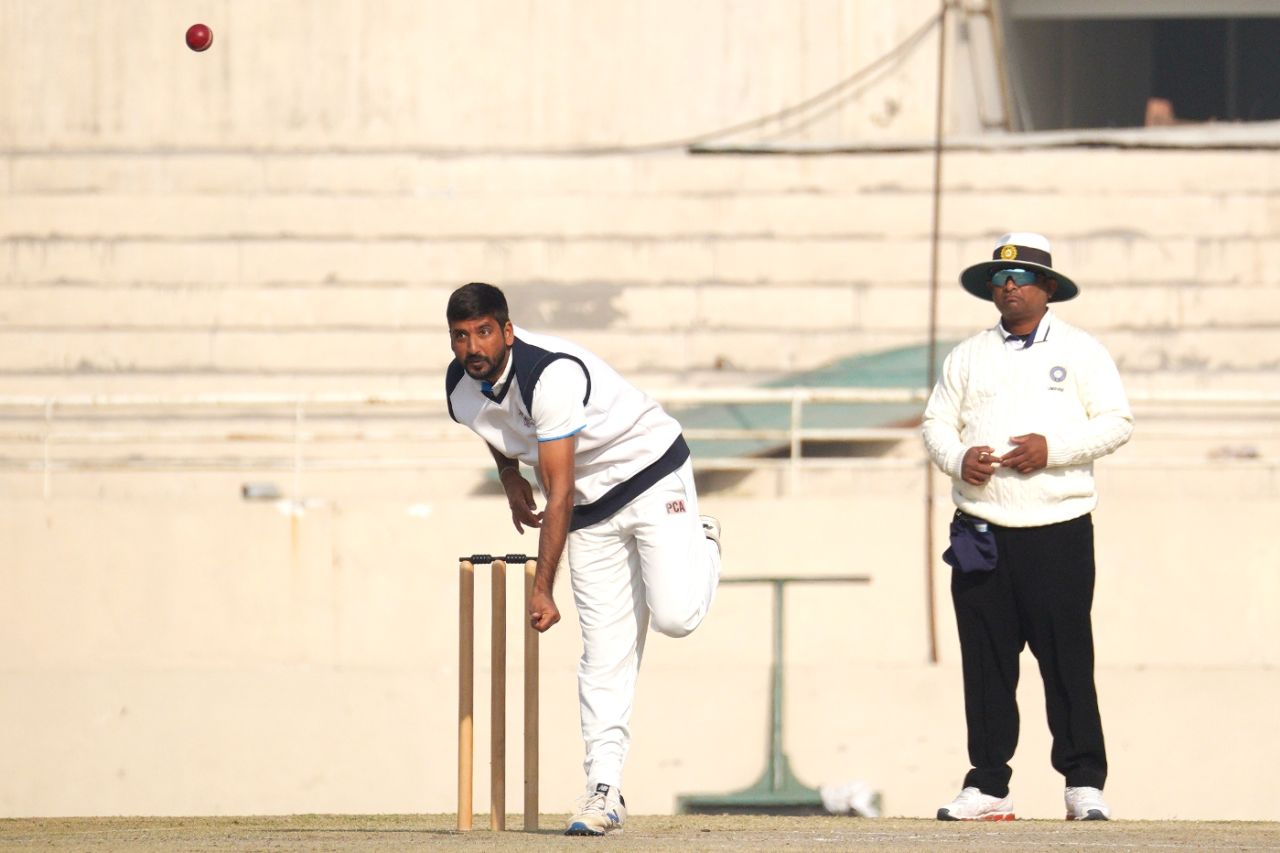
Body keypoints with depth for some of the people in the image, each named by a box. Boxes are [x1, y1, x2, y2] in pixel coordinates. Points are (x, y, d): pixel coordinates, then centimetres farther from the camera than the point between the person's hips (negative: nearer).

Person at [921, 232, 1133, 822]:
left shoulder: (1080, 352, 6)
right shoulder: (968, 357, 16)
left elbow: (1116, 422, 0)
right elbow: (936, 423, 15)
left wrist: (1052, 448, -14)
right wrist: (958, 458, -8)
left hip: (1058, 530, -3)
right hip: (982, 530, 3)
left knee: (1067, 659, -6)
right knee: (986, 660, 2)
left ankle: (1084, 785, -2)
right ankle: (988, 786, 7)